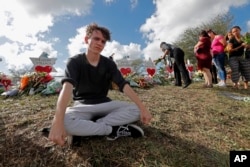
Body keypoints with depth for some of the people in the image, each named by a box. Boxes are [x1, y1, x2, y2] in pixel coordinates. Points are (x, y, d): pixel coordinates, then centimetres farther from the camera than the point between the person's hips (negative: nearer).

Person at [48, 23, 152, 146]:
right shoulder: (75, 62, -10)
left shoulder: (109, 64, 0)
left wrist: (143, 108, -23)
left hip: (104, 104, 4)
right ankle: (113, 130, -19)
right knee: (65, 121, -37)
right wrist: (57, 122, -44)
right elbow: (67, 87, -28)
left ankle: (85, 129, -21)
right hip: (83, 106, -3)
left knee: (136, 110, -19)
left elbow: (124, 85, -11)